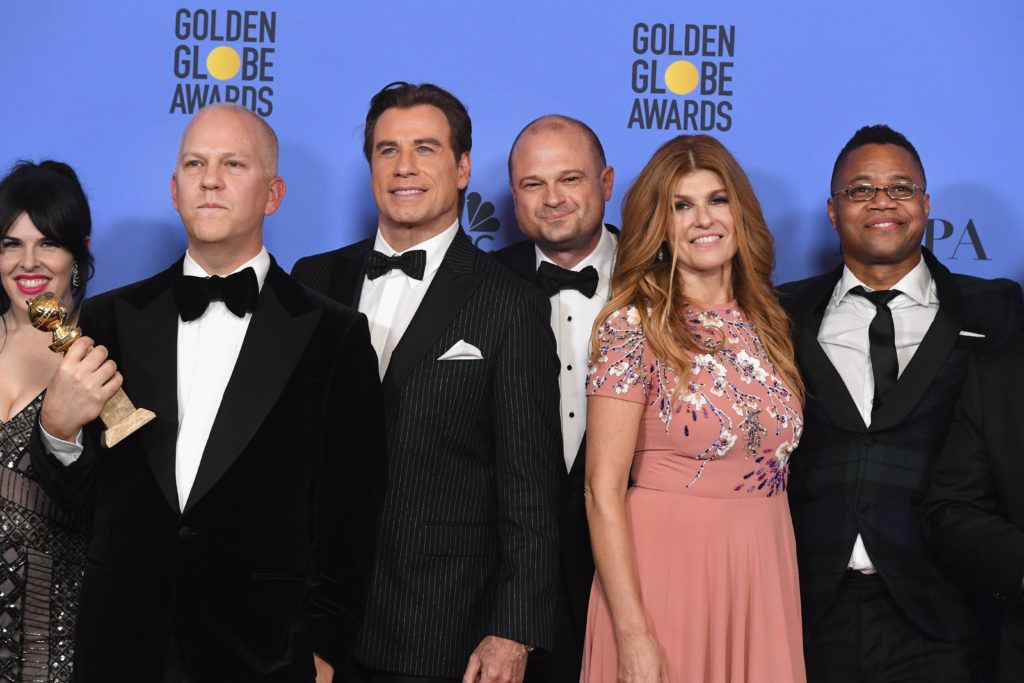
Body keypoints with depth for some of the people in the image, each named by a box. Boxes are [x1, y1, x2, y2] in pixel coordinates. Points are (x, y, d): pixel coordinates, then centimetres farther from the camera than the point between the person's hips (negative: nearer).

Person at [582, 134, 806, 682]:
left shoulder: (767, 321, 7)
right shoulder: (634, 325, -10)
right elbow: (603, 491, -12)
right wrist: (633, 636, -18)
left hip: (765, 577, 5)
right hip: (667, 573, -5)